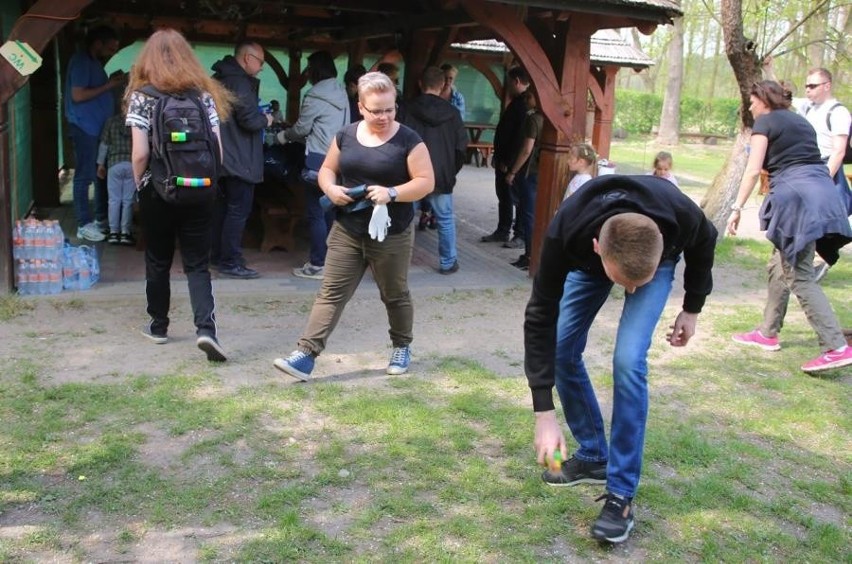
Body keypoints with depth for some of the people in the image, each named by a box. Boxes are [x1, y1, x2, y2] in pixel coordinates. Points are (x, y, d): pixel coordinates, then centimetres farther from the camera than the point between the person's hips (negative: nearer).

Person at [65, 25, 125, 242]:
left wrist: (112, 82, 5)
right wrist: (108, 86, -17)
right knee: (85, 176, -5)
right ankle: (84, 225, 0)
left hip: (99, 126, 10)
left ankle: (101, 218, 24)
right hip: (85, 128, -10)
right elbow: (78, 95, -21)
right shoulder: (81, 61, -14)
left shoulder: (94, 62, 15)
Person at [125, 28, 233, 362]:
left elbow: (140, 153, -11)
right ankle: (206, 328, -12)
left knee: (158, 261, 14)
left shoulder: (142, 96, -5)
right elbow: (217, 150, 0)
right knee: (197, 264, 4)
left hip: (157, 193, -1)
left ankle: (158, 327, 26)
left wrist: (139, 185, 4)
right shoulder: (204, 94, 3)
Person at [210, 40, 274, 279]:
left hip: (223, 155, 10)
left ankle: (218, 255, 23)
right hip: (239, 158, -10)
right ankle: (230, 262, -5)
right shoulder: (240, 81, -16)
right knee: (239, 210, -6)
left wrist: (258, 116, 15)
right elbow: (249, 119, -22)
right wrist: (265, 120, -2)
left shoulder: (221, 78, 15)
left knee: (223, 206, 16)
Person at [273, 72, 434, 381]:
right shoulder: (346, 136, 4)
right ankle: (306, 354, -2)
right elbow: (327, 169, 14)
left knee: (395, 295, 13)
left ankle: (402, 347, 35)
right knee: (331, 293, 0)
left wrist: (392, 193, -24)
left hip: (392, 235, -3)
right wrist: (331, 188, -9)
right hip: (346, 232, 3)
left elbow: (426, 181, -9)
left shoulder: (408, 140, -8)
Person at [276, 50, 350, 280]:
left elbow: (302, 128, -5)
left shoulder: (315, 96, -13)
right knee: (330, 210, 13)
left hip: (320, 160, -8)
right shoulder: (341, 93, 11)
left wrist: (284, 135, 15)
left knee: (315, 213, -3)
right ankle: (330, 259, 19)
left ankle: (317, 265, -1)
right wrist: (293, 135, 24)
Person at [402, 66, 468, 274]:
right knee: (445, 219, 13)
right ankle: (448, 262, 19)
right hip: (441, 176, 1)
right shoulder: (451, 112, 1)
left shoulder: (409, 109, -4)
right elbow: (461, 146, 2)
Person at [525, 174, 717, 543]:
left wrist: (692, 308, -1)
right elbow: (540, 317, -33)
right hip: (587, 261, 2)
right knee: (561, 349, -6)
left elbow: (704, 245, -14)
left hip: (658, 261, -2)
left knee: (628, 360, -20)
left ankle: (621, 494, -9)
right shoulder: (565, 233, -43)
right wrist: (544, 414, -35)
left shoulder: (683, 218, -41)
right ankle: (593, 455, 15)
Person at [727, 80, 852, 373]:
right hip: (821, 191, 9)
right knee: (781, 266, 18)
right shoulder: (800, 121, 25)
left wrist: (737, 208, -6)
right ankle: (768, 333, 26)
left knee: (799, 275, -8)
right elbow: (807, 161, 20)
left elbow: (753, 170, -6)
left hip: (797, 195, -9)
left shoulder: (765, 122, 2)